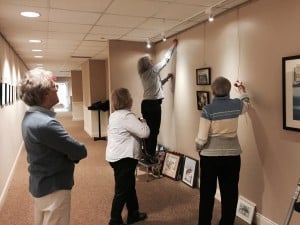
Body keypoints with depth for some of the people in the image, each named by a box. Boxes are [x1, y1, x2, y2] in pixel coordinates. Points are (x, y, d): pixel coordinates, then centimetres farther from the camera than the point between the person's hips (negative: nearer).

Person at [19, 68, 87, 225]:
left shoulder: (30, 117, 2)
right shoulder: (45, 123, -30)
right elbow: (81, 151, -26)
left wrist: (70, 152, -11)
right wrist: (72, 153, -7)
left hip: (40, 184, 10)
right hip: (53, 188, -9)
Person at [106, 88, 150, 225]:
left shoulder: (115, 115, 12)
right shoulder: (127, 116, -20)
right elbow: (144, 133, -22)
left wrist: (138, 123, 12)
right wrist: (143, 122, -3)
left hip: (116, 156, 10)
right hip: (123, 158, -10)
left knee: (129, 186, 21)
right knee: (122, 190, 2)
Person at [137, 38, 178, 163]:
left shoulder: (143, 75, 16)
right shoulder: (152, 70, -7)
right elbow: (165, 59, 2)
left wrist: (166, 78, 25)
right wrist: (173, 45, 13)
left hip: (146, 104, 8)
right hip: (153, 104, -8)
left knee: (149, 129, 13)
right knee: (154, 130, -3)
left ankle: (147, 154, 19)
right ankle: (151, 156, 0)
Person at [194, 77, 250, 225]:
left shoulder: (208, 109, -14)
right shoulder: (237, 105, -3)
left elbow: (201, 138, -14)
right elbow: (247, 104, 24)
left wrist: (198, 149, 6)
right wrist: (242, 90, 40)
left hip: (210, 156, -3)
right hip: (232, 155, 3)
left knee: (207, 193, 13)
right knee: (230, 193, 14)